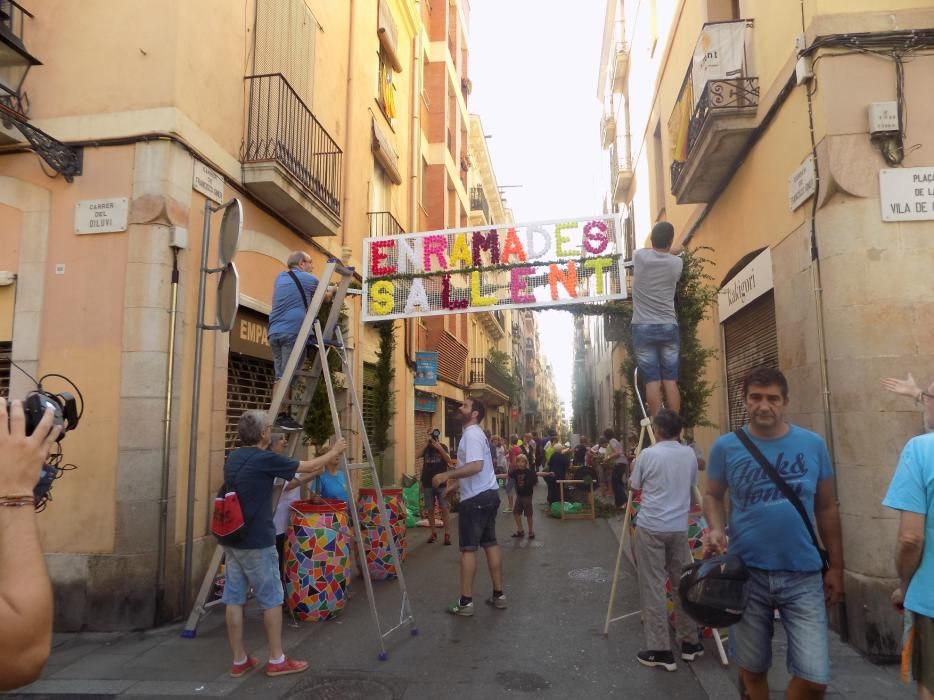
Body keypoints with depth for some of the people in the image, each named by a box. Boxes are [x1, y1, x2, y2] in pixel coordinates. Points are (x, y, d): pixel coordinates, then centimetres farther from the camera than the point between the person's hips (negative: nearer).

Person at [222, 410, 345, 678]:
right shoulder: (266, 459, -17)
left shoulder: (233, 458, 6)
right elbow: (310, 466, -7)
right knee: (271, 600, 5)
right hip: (257, 542, -8)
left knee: (234, 600, 11)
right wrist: (335, 450, 9)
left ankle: (239, 660, 20)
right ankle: (277, 660, 14)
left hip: (232, 539, 8)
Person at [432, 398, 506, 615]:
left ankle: (466, 602, 1)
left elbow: (476, 466, -29)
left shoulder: (471, 434, -16)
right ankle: (498, 594, 20)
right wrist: (455, 483, 26)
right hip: (488, 494, 10)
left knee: (468, 548, -4)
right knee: (490, 543, 13)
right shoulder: (475, 434, 17)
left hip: (476, 498, -10)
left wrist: (447, 475, -26)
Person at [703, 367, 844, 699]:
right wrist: (716, 529, -13)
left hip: (803, 575, 1)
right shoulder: (726, 447, -5)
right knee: (752, 668, 14)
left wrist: (836, 567, 7)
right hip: (747, 572, 0)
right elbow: (712, 496, 7)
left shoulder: (812, 444, -1)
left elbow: (827, 509, 6)